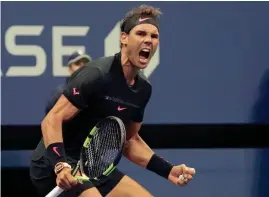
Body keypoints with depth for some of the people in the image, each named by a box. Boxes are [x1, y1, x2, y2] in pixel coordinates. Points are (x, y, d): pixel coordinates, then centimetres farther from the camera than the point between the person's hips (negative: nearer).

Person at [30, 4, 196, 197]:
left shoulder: (143, 88, 6)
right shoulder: (97, 74, -19)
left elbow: (131, 140, 17)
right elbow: (52, 120, -22)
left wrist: (169, 170, 6)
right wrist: (60, 165, -37)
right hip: (56, 169, -9)